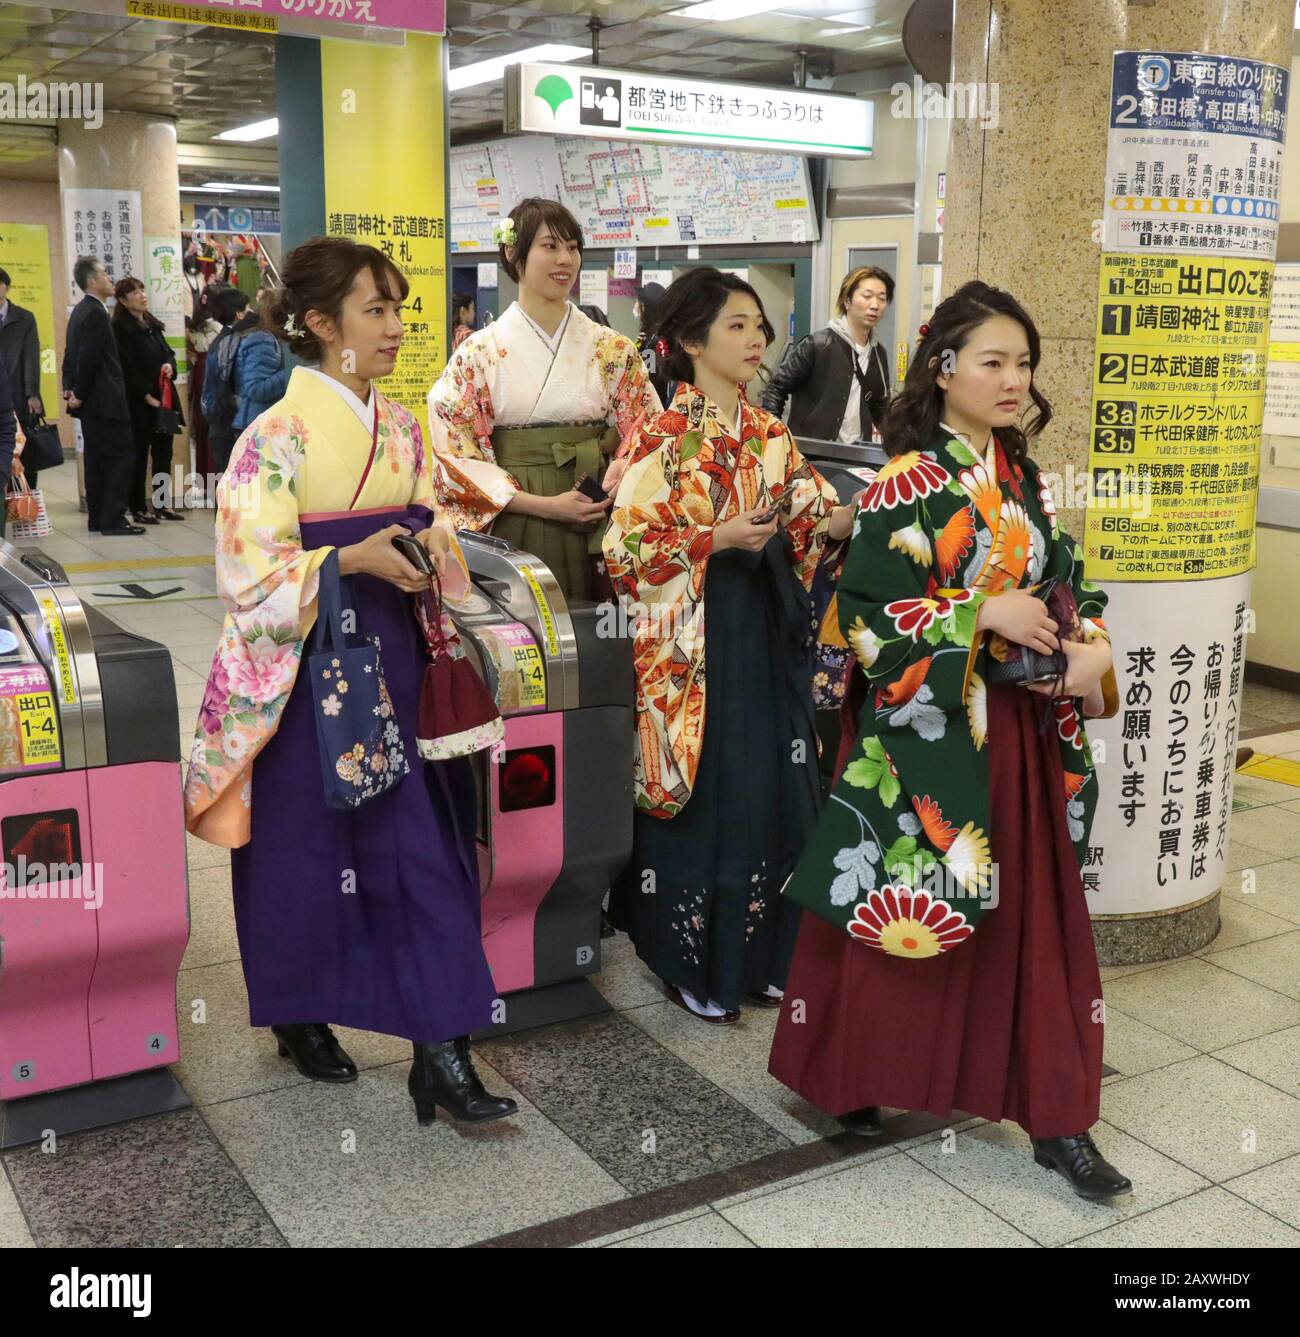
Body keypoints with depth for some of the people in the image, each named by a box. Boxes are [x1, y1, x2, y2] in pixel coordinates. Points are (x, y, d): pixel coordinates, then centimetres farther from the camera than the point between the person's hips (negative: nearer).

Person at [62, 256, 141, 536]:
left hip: (90, 401, 10)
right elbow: (89, 358, -20)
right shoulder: (96, 313, -15)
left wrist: (69, 388, 12)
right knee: (121, 456, -7)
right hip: (104, 400, -10)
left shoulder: (80, 311, 16)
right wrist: (79, 394, -11)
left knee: (97, 459, 12)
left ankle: (97, 518, 15)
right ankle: (113, 519, -8)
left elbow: (70, 353, 18)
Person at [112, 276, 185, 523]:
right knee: (139, 455, 0)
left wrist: (170, 364, -5)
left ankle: (162, 504, 18)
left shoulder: (152, 323, 15)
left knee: (163, 452, 9)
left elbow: (167, 351, 19)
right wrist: (146, 395, -17)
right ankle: (139, 508, 6)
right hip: (138, 402, -7)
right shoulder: (120, 327, -9)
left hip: (163, 398, 7)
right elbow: (127, 368, -14)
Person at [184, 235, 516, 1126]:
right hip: (306, 664, -5)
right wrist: (352, 561, -27)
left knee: (416, 846, 3)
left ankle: (440, 1052, 11)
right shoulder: (278, 437, -12)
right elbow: (251, 572, -15)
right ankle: (299, 1018, 28)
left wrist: (430, 548, -8)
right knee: (303, 842, 5)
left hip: (389, 658, 6)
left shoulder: (401, 427, 7)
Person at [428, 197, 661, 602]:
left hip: (593, 532, 2)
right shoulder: (479, 353, 0)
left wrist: (614, 486, -14)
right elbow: (458, 455, -4)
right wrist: (546, 505, -12)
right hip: (513, 530, -2)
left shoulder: (614, 351, 6)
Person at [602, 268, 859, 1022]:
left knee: (773, 792, 9)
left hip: (768, 634, 6)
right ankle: (691, 963, 19)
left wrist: (858, 516, -11)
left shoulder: (771, 437, 10)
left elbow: (816, 520, 9)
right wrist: (719, 538, -19)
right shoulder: (663, 440, -8)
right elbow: (625, 553, -13)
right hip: (696, 644, -6)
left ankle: (759, 955, 25)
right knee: (702, 798, 2)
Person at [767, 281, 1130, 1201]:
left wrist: (1090, 647, -6)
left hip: (1024, 729, 6)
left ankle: (1055, 1114, 18)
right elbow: (865, 612, -15)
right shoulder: (907, 485, -10)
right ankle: (849, 1081, 27)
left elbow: (1070, 581, 14)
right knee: (900, 910, 5)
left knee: (1036, 919, 8)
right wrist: (981, 614, -19)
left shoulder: (1026, 481, 9)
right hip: (933, 731, -6)